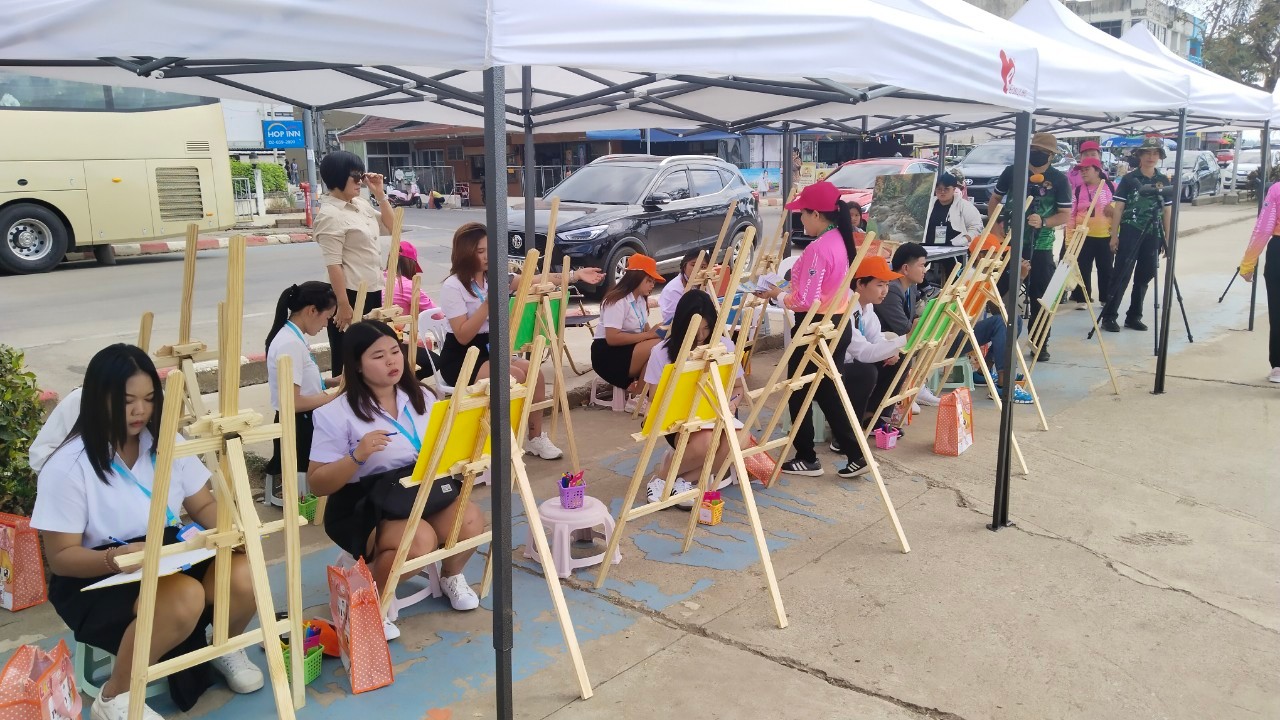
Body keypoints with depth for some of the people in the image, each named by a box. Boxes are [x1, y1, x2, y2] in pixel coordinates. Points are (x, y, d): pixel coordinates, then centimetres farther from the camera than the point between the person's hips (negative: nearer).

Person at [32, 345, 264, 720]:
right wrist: (115, 558, -33)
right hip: (96, 578, -5)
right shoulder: (67, 467, -14)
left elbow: (203, 505, 8)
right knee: (183, 599, -35)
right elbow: (60, 556, -12)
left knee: (242, 576, -25)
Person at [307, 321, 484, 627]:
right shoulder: (336, 414, -10)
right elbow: (316, 484, -11)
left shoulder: (421, 397, 5)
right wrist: (357, 456, -26)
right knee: (420, 541, -33)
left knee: (471, 521, -24)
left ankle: (451, 575, 11)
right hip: (364, 506, -5)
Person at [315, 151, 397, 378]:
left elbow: (391, 228, 20)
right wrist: (343, 305, -24)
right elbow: (333, 264, -20)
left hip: (372, 291, 8)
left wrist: (380, 194, 8)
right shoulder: (330, 215, -15)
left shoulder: (360, 204, 10)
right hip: (351, 295, -8)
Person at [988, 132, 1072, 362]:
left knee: (1040, 296, 4)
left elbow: (1065, 214, -5)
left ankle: (1040, 343, 14)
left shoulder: (1059, 179, -4)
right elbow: (995, 199, 13)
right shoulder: (1012, 171, 1)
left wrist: (1043, 222, -22)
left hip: (1041, 246, -1)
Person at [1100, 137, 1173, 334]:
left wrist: (1167, 238, 7)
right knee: (1121, 275, -7)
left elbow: (1167, 211, 11)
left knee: (1144, 276, 8)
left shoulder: (1164, 181, 9)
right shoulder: (1129, 179, -1)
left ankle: (1134, 316, 16)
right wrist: (1114, 235, -8)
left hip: (1153, 235, 4)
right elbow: (1119, 208, -2)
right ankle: (1109, 317, -5)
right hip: (1130, 233, -4)